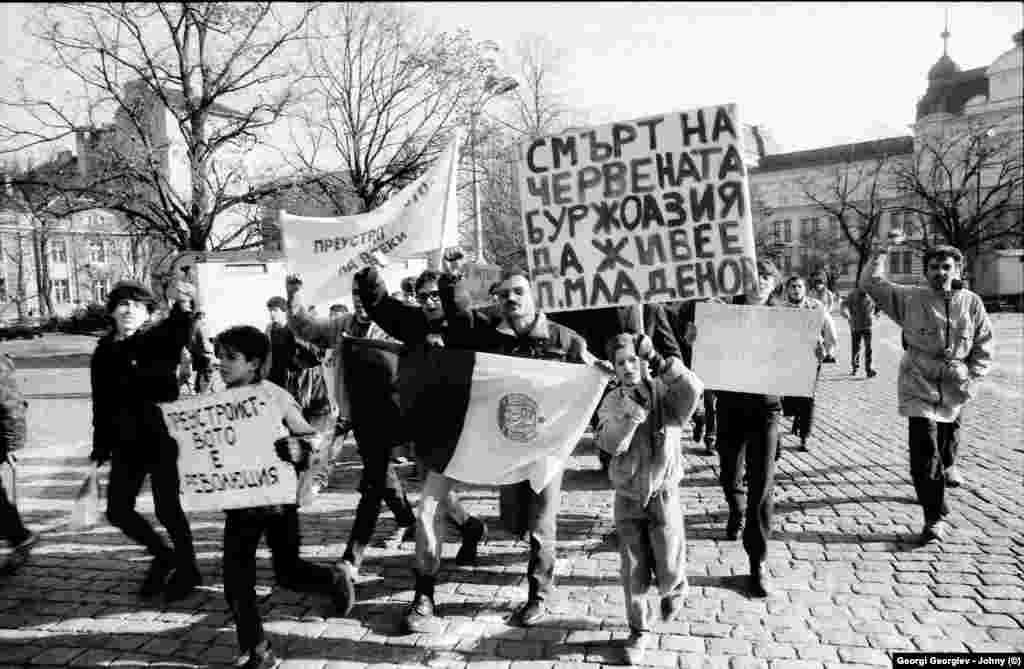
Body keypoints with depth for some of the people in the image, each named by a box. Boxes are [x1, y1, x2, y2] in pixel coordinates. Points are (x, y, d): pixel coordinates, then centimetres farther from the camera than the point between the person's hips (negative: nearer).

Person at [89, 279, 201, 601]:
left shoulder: (157, 338, -7)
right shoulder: (104, 351, 8)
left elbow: (177, 332, -33)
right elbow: (101, 403, 14)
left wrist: (183, 306, -55)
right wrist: (100, 448, 14)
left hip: (161, 438, -6)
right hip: (126, 443, 6)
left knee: (167, 508, 0)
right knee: (118, 510, 9)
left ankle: (187, 568, 23)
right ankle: (164, 556, 32)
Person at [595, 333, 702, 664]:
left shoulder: (665, 392, -12)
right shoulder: (611, 402, -5)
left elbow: (694, 388, -34)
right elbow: (609, 445, -19)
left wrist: (658, 360, -38)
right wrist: (629, 412, -31)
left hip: (663, 495, -2)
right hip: (627, 499, 2)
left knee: (668, 573, 6)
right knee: (633, 574, 10)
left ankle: (675, 590, 42)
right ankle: (639, 632, 31)